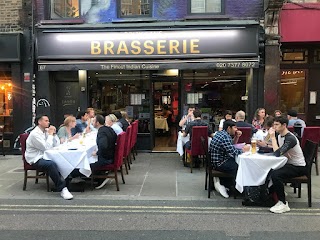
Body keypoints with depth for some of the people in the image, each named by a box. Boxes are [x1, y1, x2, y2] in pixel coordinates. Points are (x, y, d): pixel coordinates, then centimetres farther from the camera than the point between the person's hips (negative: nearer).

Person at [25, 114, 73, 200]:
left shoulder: (46, 131, 11)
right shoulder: (35, 134, -13)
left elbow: (56, 145, 11)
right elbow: (47, 148, -21)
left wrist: (53, 133, 0)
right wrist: (50, 134, -13)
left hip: (44, 157, 8)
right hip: (36, 160, -8)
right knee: (51, 164, -36)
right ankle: (62, 189, -33)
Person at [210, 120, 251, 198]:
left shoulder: (221, 133, 11)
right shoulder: (225, 136, -21)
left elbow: (231, 145, 22)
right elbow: (233, 152, -25)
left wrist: (237, 137, 7)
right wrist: (243, 150, -7)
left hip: (217, 160, 10)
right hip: (219, 163, -10)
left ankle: (220, 181, 11)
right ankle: (223, 184, 4)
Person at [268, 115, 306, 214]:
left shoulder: (290, 138, -24)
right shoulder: (279, 136, 5)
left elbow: (277, 153, -32)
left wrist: (272, 137, -27)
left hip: (299, 167, -9)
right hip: (289, 164, 9)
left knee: (275, 175, -29)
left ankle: (283, 204, -16)